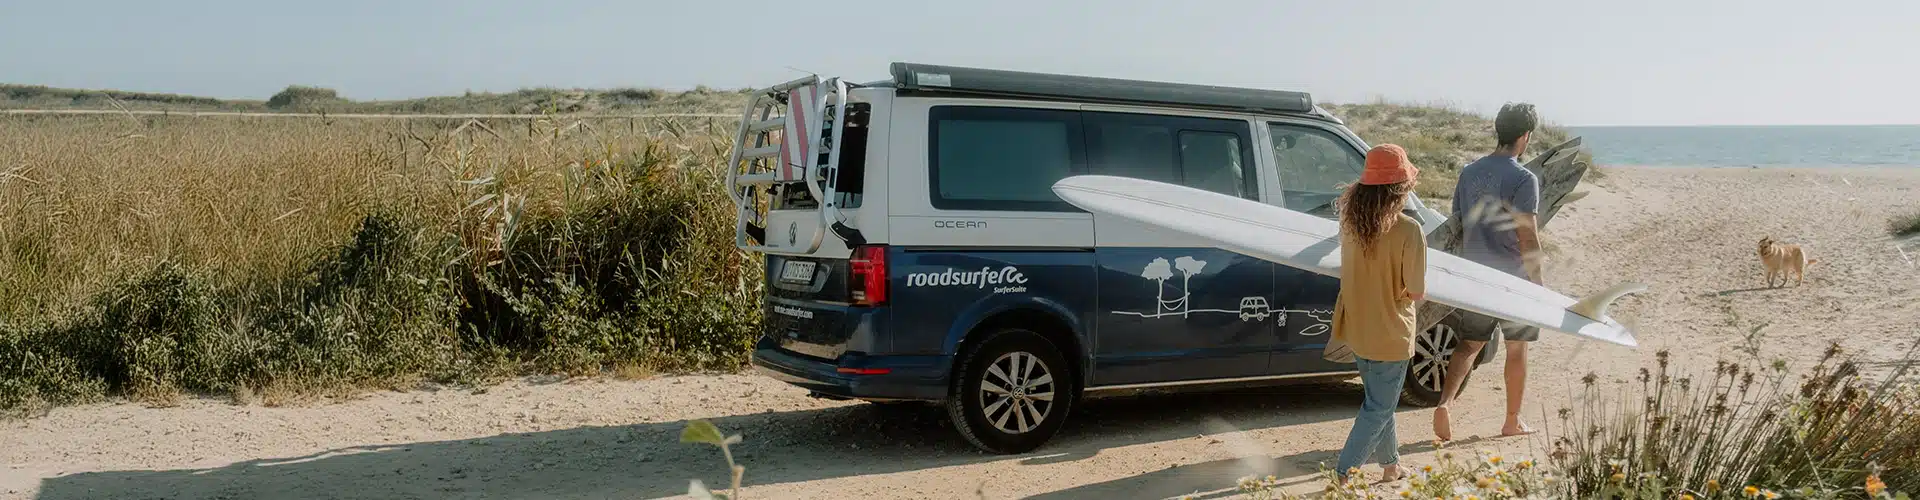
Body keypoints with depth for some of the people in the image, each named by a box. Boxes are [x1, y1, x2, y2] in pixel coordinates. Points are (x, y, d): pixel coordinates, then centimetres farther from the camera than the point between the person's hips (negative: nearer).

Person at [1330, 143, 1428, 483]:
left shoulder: (1350, 218, -7)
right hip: (1389, 336, -6)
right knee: (1379, 408, 10)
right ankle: (1343, 475, 8)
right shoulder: (1408, 231, -24)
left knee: (1380, 401, 25)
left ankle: (1390, 465, 40)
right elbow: (1416, 293, -17)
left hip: (1356, 328, 6)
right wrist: (1423, 291, 2)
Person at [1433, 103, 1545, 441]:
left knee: (1469, 343, 13)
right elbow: (1528, 238, -17)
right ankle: (1513, 422, 22)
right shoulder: (1524, 179, -14)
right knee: (1517, 350, 11)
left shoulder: (1468, 173, 5)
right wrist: (1537, 282, -8)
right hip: (1513, 277, -5)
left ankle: (1444, 401, -9)